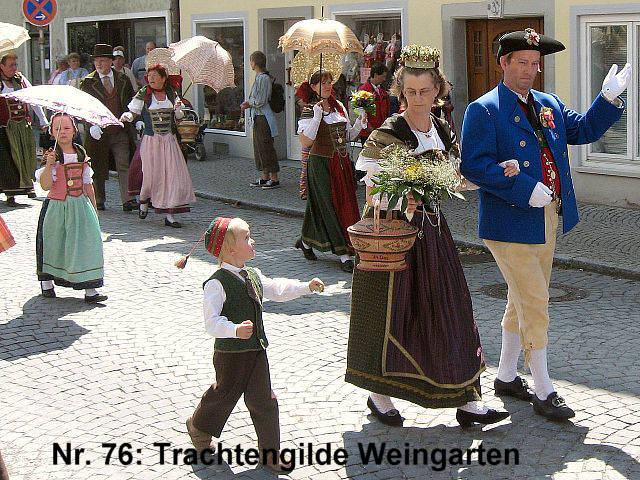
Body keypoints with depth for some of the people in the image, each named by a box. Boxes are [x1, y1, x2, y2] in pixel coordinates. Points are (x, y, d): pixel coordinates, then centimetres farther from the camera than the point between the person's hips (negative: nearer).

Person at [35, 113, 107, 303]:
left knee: (87, 243, -6)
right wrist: (49, 165, -27)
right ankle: (47, 282, 30)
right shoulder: (51, 156, -6)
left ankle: (90, 288, -5)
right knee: (53, 245, 8)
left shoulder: (81, 154, 6)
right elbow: (45, 185, -15)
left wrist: (93, 207, 14)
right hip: (56, 207, -3)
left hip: (80, 205, 3)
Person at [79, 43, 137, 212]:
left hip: (120, 131, 1)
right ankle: (99, 200, 22)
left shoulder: (123, 80, 8)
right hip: (98, 132, -1)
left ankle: (127, 200, -10)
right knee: (98, 169, 8)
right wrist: (92, 125, -18)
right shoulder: (88, 82, 2)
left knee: (124, 165, -7)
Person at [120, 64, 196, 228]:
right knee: (150, 175, -1)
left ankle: (169, 215, -1)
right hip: (151, 140, -2)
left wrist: (178, 109, -7)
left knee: (172, 174, -6)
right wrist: (126, 116, -22)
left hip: (169, 140, 2)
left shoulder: (171, 93, 7)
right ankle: (144, 201, 32)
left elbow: (179, 116, 14)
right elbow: (132, 111, 0)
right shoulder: (143, 94, 0)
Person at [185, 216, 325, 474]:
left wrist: (307, 287, 15)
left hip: (256, 350, 7)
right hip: (230, 354, -6)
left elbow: (277, 290, 23)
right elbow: (212, 322, -25)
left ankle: (269, 452, 18)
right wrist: (236, 330, -41)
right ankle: (199, 426, 42)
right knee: (224, 394, 12)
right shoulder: (217, 283, -19)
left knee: (264, 400, 7)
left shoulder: (253, 275, 8)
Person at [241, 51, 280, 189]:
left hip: (263, 118, -10)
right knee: (259, 147, 14)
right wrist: (249, 103, 6)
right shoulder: (259, 77, 15)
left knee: (266, 147, -7)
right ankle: (264, 177, 21)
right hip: (258, 117, 10)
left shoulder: (263, 78, -16)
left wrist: (248, 103, -3)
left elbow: (260, 101, -18)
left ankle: (274, 179, -2)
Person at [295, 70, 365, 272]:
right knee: (331, 206, -4)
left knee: (346, 204, 9)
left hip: (342, 163, 7)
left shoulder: (339, 107, 10)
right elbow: (305, 142, -20)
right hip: (321, 163, -7)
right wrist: (317, 116, -24)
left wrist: (359, 124, 0)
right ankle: (344, 254, 5)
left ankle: (306, 241, 24)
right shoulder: (310, 111, -8)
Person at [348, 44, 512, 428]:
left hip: (432, 230, 6)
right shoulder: (387, 134, -11)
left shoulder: (444, 131, 7)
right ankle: (380, 394, 24)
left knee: (449, 312, 6)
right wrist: (401, 199, -31)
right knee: (390, 311, 4)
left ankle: (467, 400, 12)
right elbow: (372, 192, -12)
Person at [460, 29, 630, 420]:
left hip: (548, 219, 8)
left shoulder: (549, 105, 12)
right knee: (535, 305, -5)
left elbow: (583, 130, 14)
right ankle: (544, 392, 6)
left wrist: (610, 97, -1)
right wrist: (527, 190, -25)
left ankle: (507, 377, 31)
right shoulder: (484, 110, -11)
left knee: (523, 302, 17)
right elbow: (474, 165, -20)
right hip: (511, 224, -8)